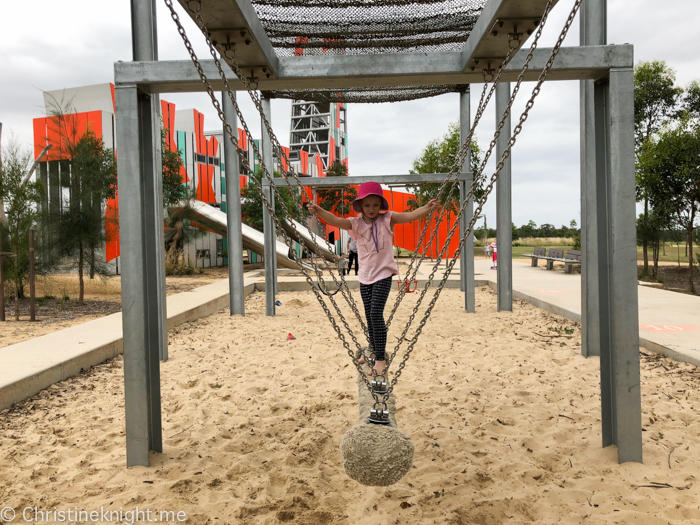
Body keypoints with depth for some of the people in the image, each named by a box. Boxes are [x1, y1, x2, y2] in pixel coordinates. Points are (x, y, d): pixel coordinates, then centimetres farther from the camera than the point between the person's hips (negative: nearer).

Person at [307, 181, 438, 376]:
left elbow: (410, 215, -19)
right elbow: (336, 221, -20)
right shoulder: (356, 224, -3)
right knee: (369, 316, 15)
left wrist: (427, 208, -36)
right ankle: (374, 351, 35)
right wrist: (319, 211, -37)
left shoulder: (387, 220, -6)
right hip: (365, 276, 4)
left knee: (376, 313, -16)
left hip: (383, 274, -4)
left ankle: (381, 357, -7)